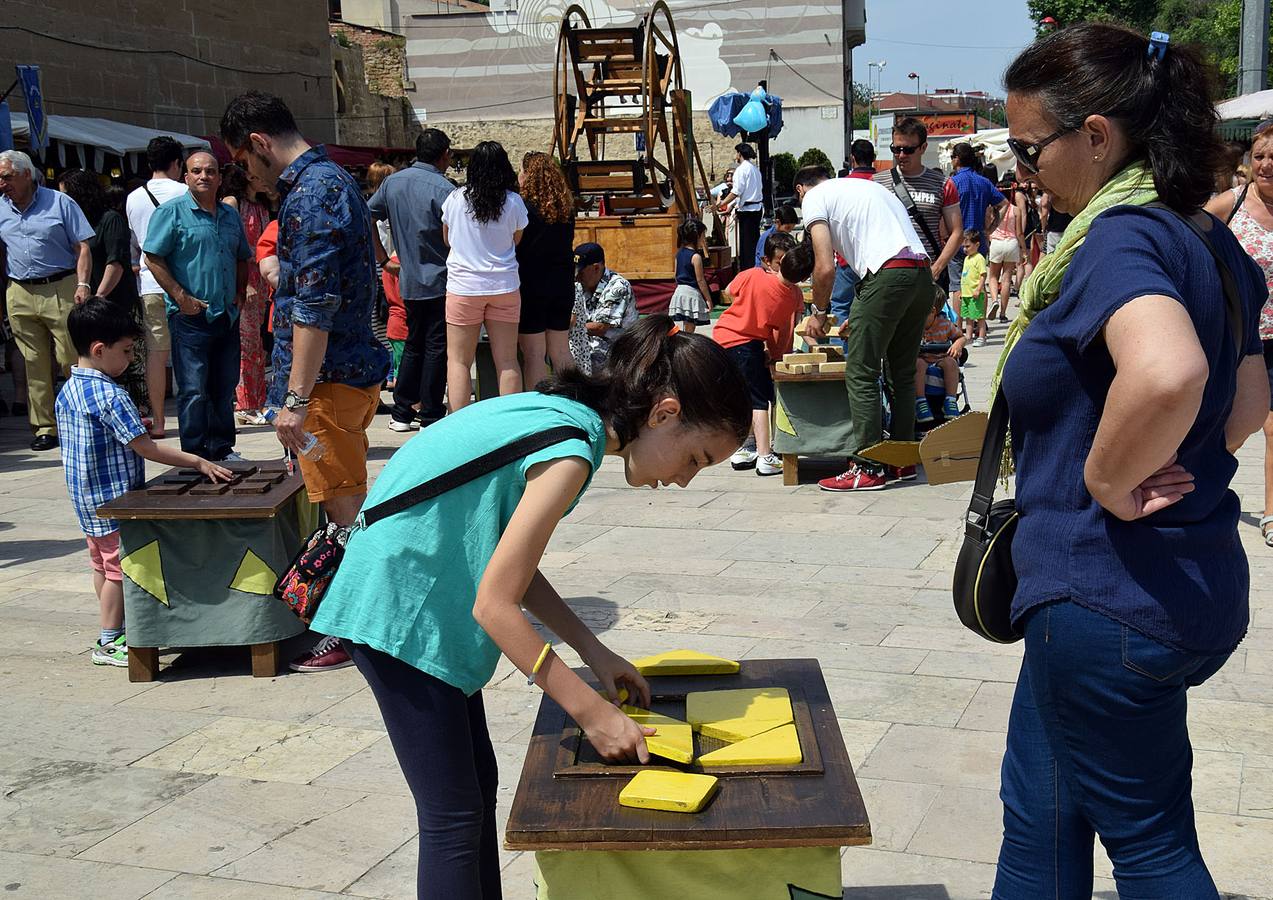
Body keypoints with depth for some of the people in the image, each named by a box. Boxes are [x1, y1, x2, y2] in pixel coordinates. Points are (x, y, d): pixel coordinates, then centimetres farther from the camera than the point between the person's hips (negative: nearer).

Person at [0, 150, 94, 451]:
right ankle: (44, 427, 9)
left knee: (72, 360, -5)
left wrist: (82, 284, -13)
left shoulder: (59, 203, 1)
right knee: (34, 364, 4)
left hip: (61, 290, -4)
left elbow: (82, 246, -1)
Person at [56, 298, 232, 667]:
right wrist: (198, 462, -20)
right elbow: (146, 449, -23)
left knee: (101, 564, 18)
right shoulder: (111, 396, -22)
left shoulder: (67, 392, 6)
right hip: (114, 499, -9)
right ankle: (109, 642, 9)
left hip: (85, 499, 9)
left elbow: (69, 451, 14)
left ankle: (115, 627, 31)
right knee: (119, 568, 1)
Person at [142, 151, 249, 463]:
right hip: (191, 317, -6)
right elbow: (153, 259, -9)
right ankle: (194, 455, 3)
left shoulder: (231, 216, 15)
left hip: (227, 317, 6)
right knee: (193, 391, -4)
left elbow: (242, 259, 26)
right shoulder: (171, 212, -5)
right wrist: (182, 297, -14)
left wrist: (240, 292, 11)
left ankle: (222, 449, 22)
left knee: (225, 389, 12)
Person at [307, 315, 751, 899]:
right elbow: (494, 604, -23)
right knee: (455, 816, -3)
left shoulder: (560, 412, 5)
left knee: (478, 784, 16)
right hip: (401, 615, -10)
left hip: (420, 601, 10)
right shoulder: (571, 450, -22)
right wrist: (591, 712, -18)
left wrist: (593, 652, 8)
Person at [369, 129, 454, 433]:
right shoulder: (443, 189, -15)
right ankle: (431, 416, 5)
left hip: (409, 280, 6)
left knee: (414, 344, 17)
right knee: (437, 348, 1)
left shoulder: (393, 182, 5)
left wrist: (382, 255, 14)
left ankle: (401, 413, 18)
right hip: (439, 280, -6)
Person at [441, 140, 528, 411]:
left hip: (464, 286, -1)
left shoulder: (456, 199, -3)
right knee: (507, 361, 7)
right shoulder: (514, 202, -3)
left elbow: (447, 239, 11)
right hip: (504, 286, 1)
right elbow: (516, 241, 9)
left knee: (458, 360, 5)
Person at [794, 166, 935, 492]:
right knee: (902, 373, 16)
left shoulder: (814, 198, 8)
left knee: (860, 373, -1)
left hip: (888, 275, -8)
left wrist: (819, 313, 15)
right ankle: (902, 460, 21)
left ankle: (868, 468, -1)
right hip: (923, 273, 8)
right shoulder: (868, 186, 32)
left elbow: (825, 268, -2)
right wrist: (861, 315, 33)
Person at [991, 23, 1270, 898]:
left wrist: (1108, 482, -26)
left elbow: (1166, 374, -42)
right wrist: (1178, 476, 10)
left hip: (1109, 599, -10)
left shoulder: (1119, 240, -21)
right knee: (1037, 813, 22)